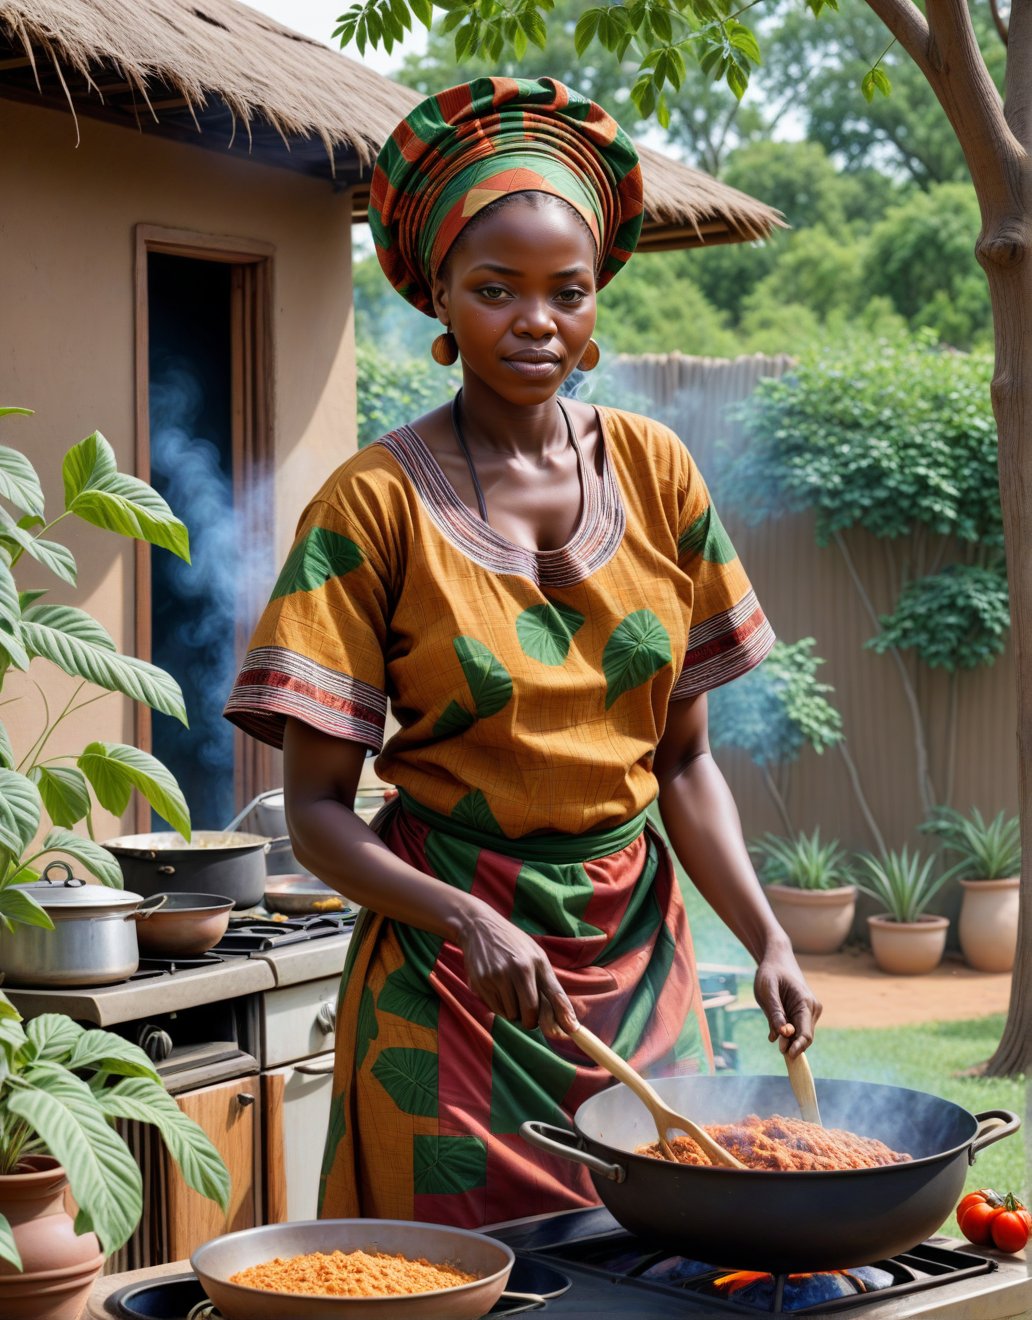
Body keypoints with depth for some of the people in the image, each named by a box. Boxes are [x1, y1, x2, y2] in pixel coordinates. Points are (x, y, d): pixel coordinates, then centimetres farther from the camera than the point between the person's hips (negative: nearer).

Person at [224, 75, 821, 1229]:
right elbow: (317, 810, -10)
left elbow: (682, 759, 6)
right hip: (452, 968, -4)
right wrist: (468, 918, -25)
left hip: (638, 949, 4)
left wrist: (763, 935, -7)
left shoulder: (654, 471, 2)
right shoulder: (377, 503, -10)